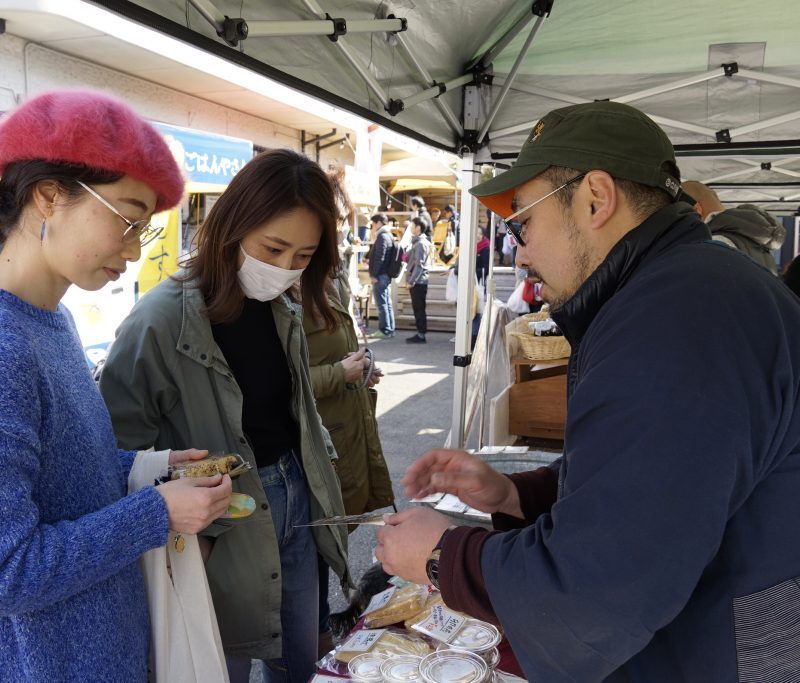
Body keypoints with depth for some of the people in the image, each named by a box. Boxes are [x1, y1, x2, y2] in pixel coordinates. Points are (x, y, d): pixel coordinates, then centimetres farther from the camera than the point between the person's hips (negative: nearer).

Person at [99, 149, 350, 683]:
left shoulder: (283, 308, 0)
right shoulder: (162, 321, -22)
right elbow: (123, 446, -17)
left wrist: (317, 470, 10)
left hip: (296, 498, 7)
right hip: (222, 530, -6)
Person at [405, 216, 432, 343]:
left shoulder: (421, 243, -14)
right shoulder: (418, 242, 17)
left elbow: (419, 265, -19)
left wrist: (411, 281, -19)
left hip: (418, 282, -10)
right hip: (417, 281, 10)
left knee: (419, 309, -5)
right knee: (418, 308, 12)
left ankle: (421, 335, -2)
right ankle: (420, 334, 18)